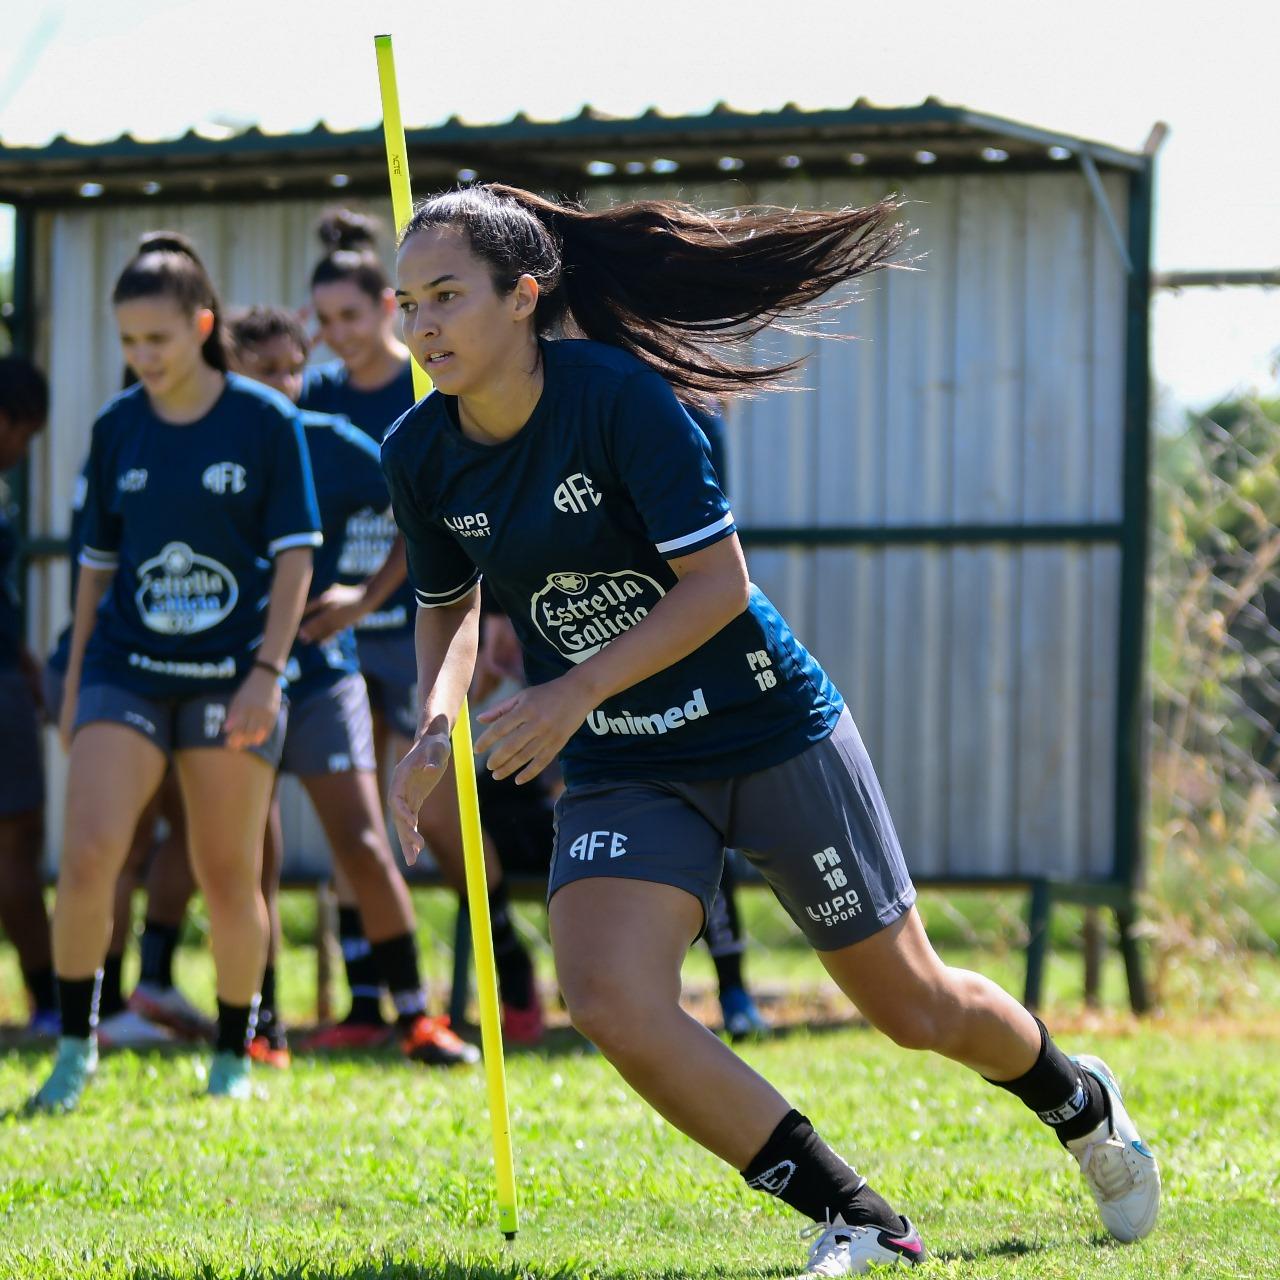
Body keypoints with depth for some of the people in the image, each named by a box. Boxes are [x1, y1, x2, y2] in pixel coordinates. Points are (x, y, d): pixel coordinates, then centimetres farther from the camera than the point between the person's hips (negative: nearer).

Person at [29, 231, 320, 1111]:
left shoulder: (268, 422, -3)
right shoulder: (118, 428, 6)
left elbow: (295, 555, -3)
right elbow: (98, 561, 13)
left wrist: (267, 670, -12)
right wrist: (74, 685, 13)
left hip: (230, 677, -2)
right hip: (127, 670, 2)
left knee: (229, 879, 2)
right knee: (88, 858, -14)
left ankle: (235, 1056, 19)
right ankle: (77, 1046, -1)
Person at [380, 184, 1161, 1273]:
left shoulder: (620, 395, -22)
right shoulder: (420, 456, -7)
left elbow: (717, 582, -21)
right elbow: (448, 605, 11)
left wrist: (575, 692, -28)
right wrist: (437, 722, -9)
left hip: (767, 728, -4)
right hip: (621, 770, 4)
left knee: (915, 1008, 8)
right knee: (608, 1000, -23)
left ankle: (1081, 1103, 44)